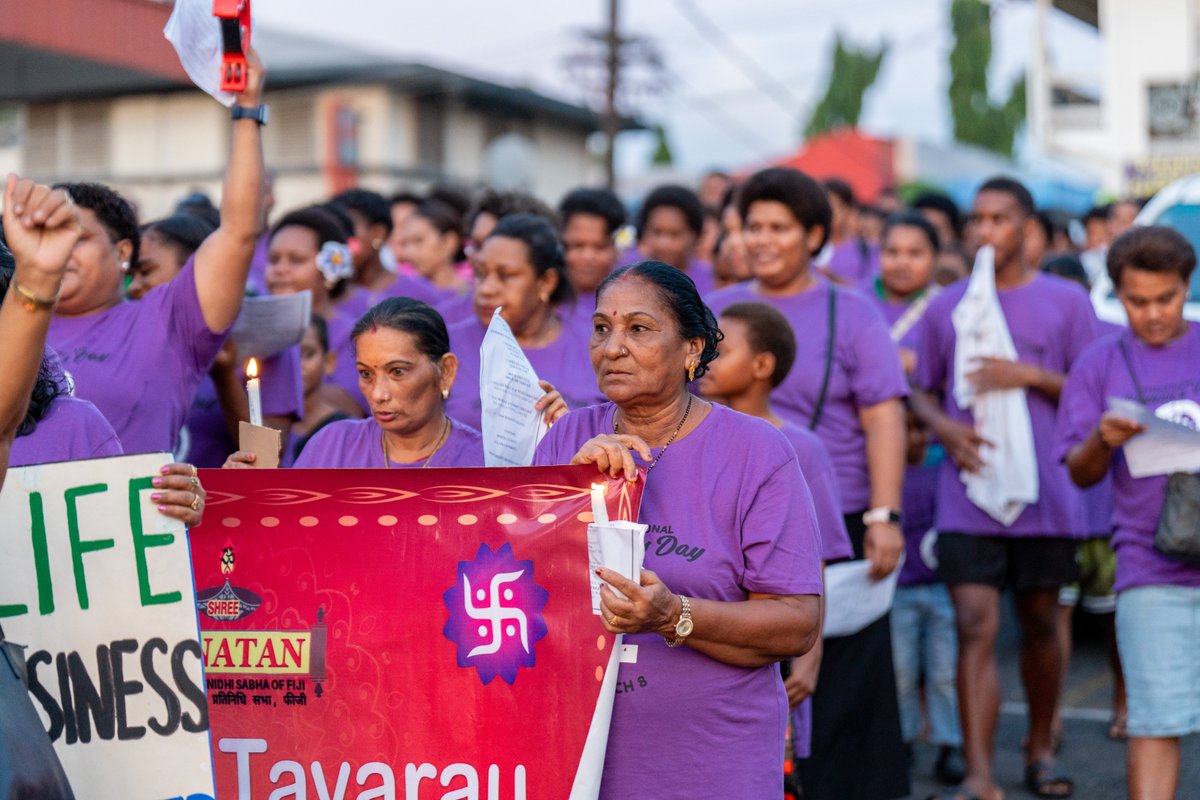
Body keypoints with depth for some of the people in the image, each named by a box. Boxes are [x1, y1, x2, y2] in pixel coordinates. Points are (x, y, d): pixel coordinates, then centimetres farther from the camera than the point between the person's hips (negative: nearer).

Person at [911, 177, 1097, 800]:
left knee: (1039, 626, 13)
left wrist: (1031, 375, -13)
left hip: (1044, 494, 0)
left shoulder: (1066, 303, 4)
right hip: (967, 497, 0)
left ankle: (1040, 748, 34)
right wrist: (943, 426, -7)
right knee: (975, 628, -9)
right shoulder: (945, 308, 8)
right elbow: (922, 390, 14)